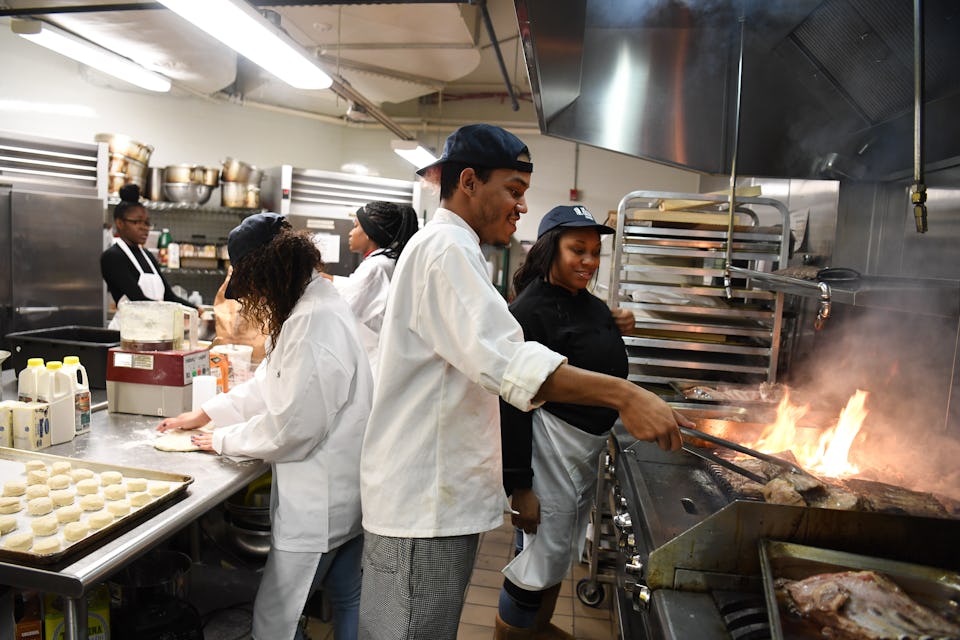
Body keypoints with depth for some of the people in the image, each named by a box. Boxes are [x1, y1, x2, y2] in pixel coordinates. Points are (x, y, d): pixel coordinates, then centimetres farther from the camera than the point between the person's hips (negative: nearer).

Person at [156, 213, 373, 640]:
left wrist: (225, 440, -5)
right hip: (341, 489, 10)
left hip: (318, 500, -10)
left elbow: (292, 426, -21)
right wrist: (205, 414, 18)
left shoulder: (312, 323, -23)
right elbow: (268, 384, 20)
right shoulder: (316, 305, 10)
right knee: (347, 600, 22)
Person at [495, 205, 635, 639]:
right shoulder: (530, 310, -20)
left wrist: (619, 330, 2)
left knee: (562, 553, 23)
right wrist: (519, 485, -22)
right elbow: (514, 403, -22)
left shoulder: (590, 302, 5)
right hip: (553, 443, -9)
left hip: (591, 443, 9)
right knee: (543, 556, 3)